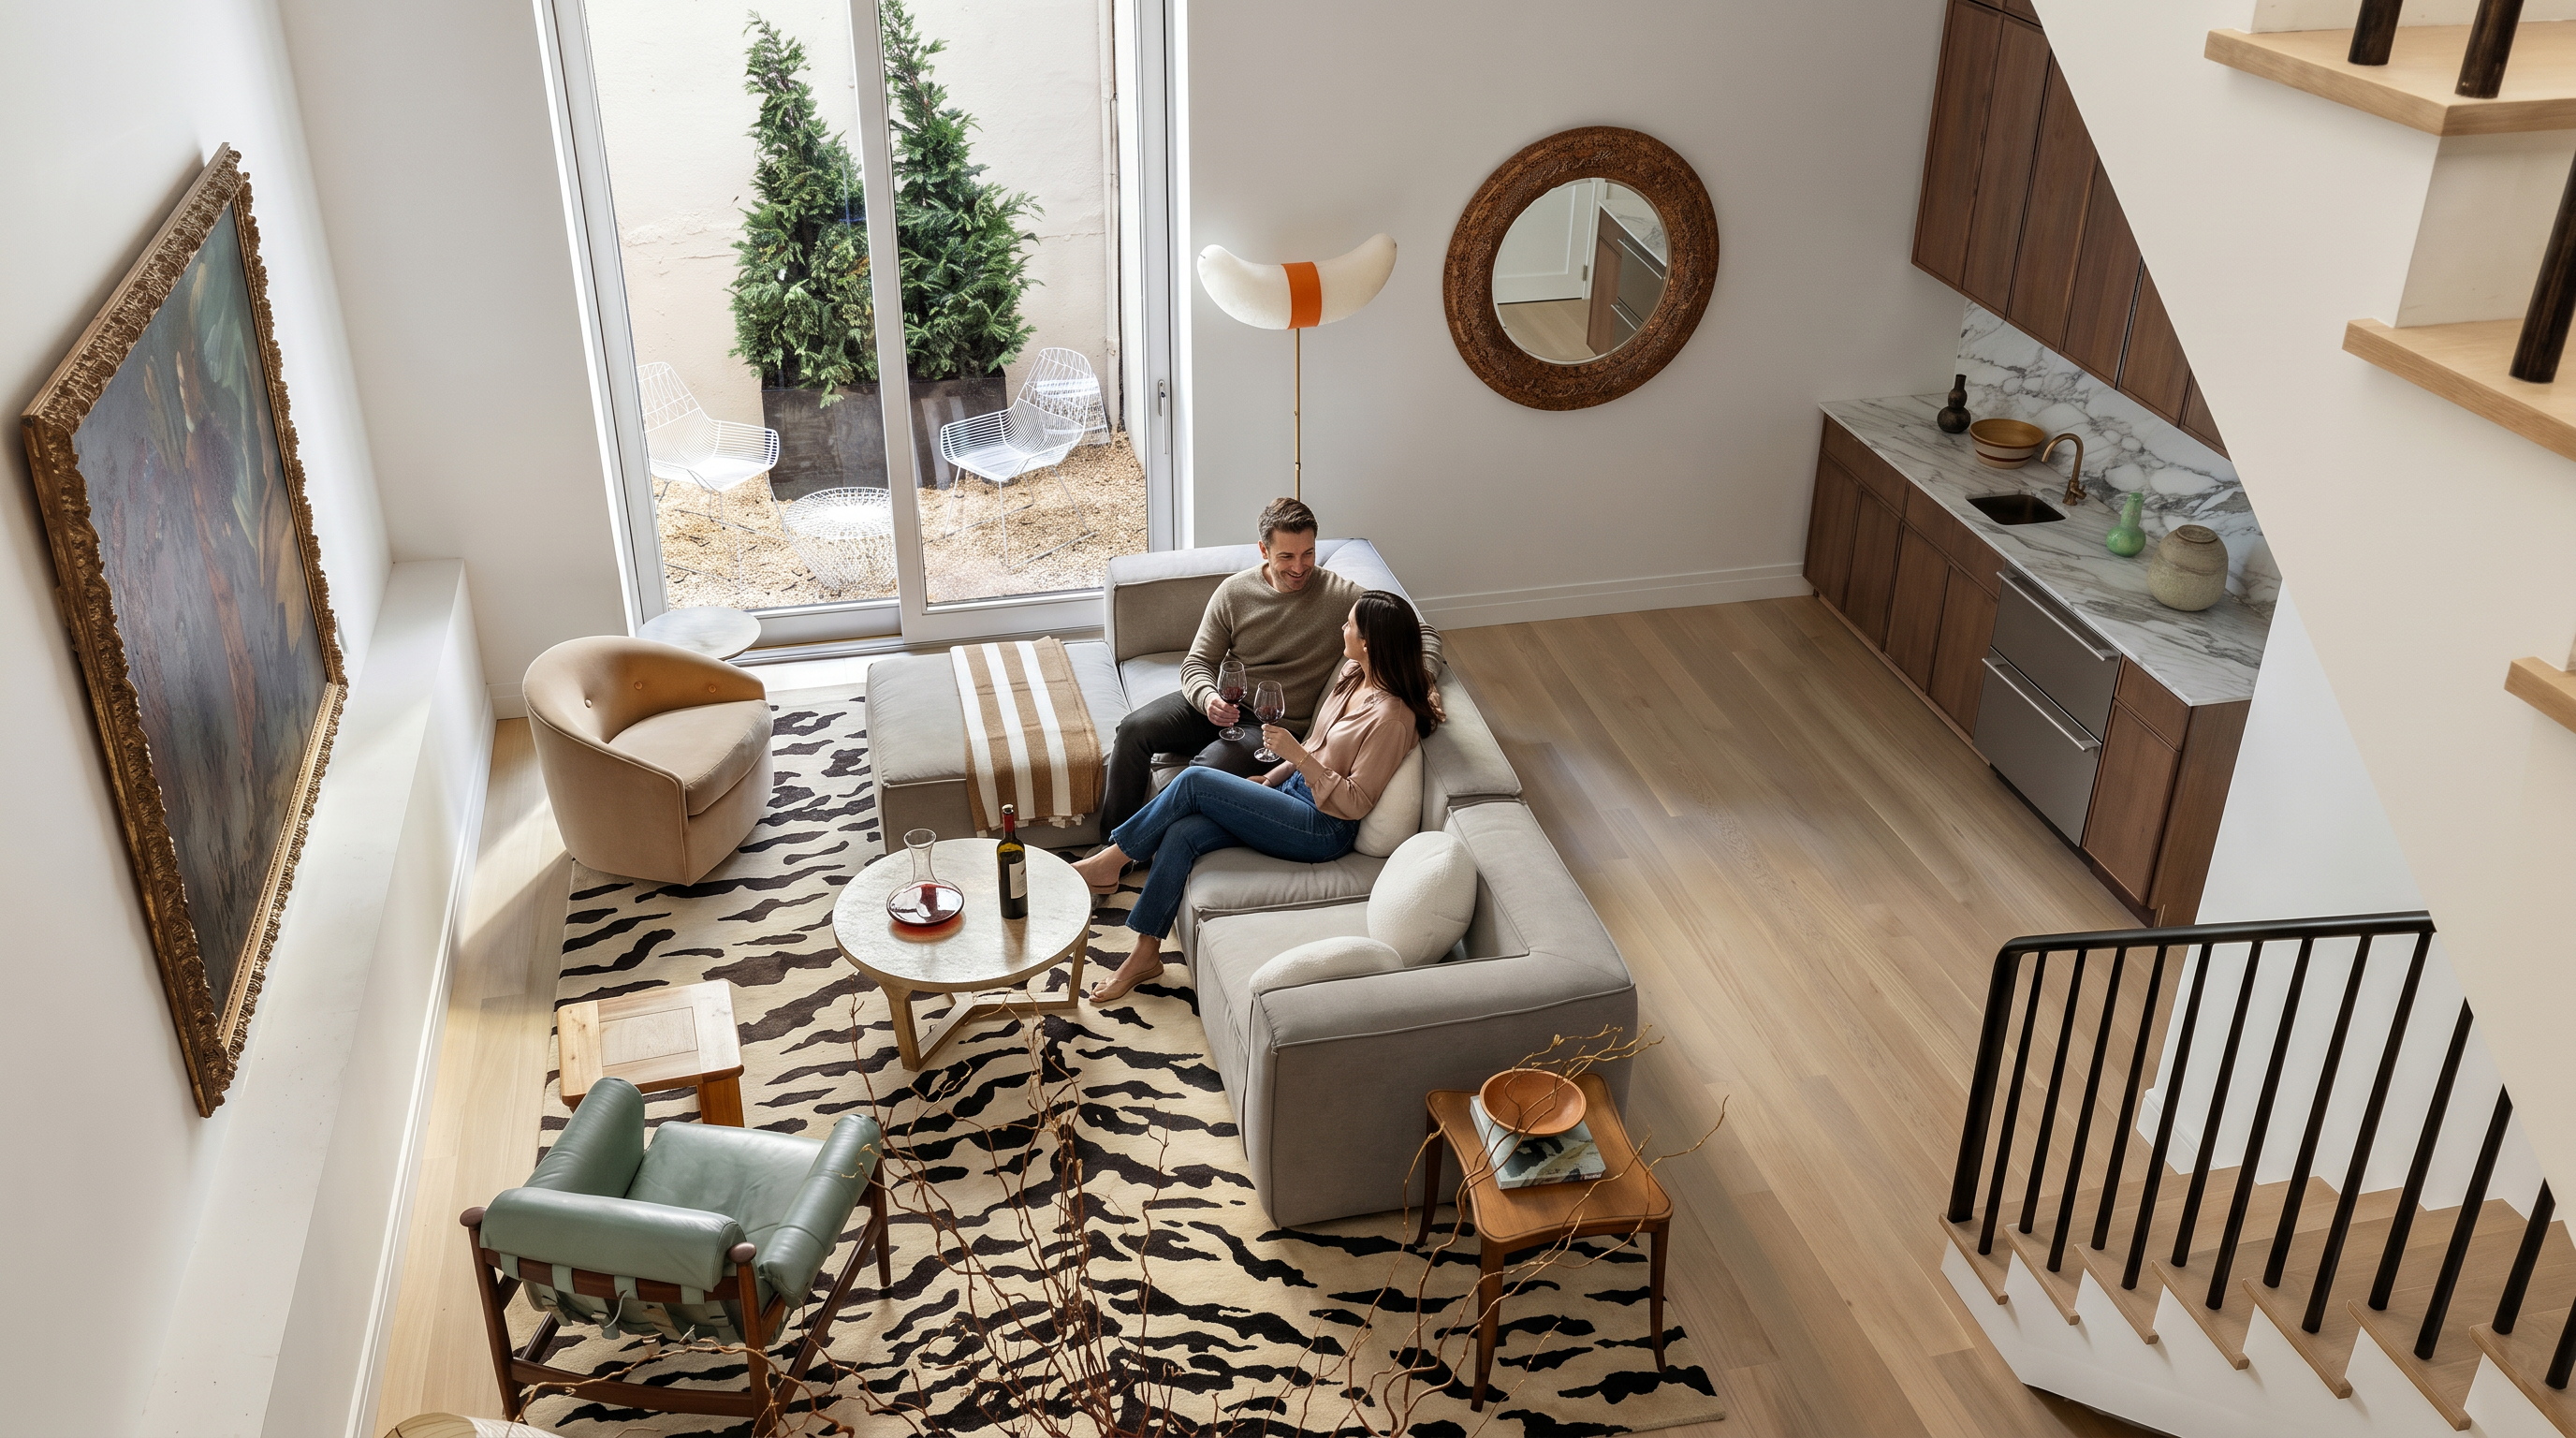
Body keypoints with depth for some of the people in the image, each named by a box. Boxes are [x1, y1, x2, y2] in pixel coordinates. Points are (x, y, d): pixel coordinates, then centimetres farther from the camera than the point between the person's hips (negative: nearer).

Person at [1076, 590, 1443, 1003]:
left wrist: (1297, 756, -23)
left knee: (1194, 780, -17)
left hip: (1324, 829, -8)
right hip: (1296, 793, 8)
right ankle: (1145, 954, -4)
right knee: (1181, 833, -12)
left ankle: (1111, 860, 0)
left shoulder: (1392, 718, -22)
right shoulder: (1352, 674, 5)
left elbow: (1355, 803, -20)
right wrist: (1271, 779, 11)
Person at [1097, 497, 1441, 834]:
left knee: (1203, 772, -31)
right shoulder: (1234, 591, 1)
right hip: (1218, 706, 4)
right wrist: (1207, 698, -20)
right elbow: (1198, 663, 4)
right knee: (1135, 728, -20)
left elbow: (1422, 632, -5)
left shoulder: (1341, 596, -7)